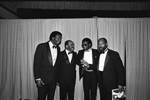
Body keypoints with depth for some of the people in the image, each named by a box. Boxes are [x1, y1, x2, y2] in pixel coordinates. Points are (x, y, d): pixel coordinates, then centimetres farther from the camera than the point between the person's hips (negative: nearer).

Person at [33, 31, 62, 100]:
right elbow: (36, 63, -10)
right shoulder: (41, 47, -9)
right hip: (43, 78, -5)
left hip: (53, 79, 5)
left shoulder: (58, 48, 7)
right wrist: (37, 78, -13)